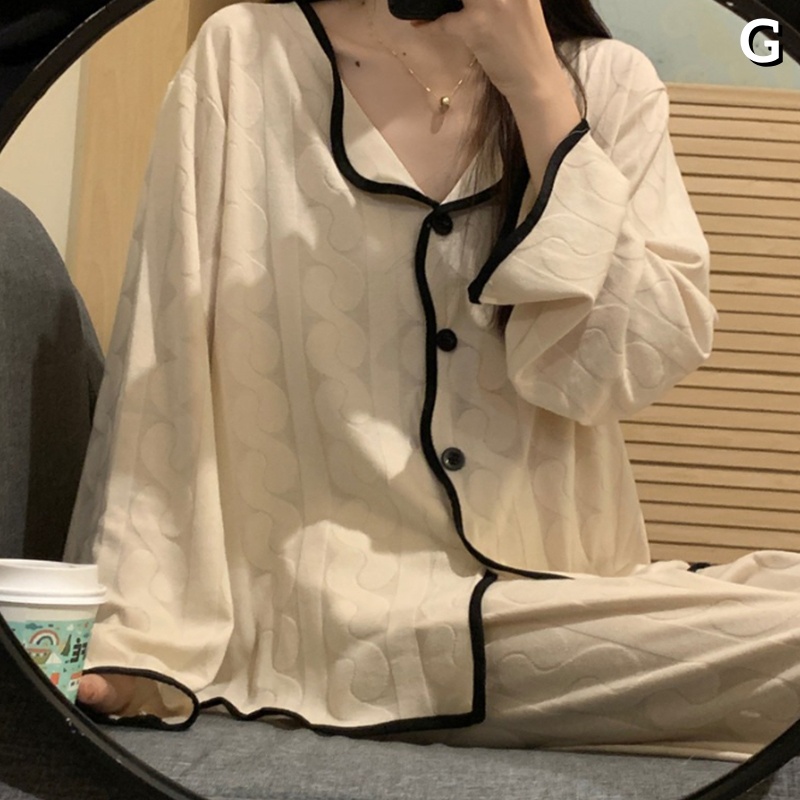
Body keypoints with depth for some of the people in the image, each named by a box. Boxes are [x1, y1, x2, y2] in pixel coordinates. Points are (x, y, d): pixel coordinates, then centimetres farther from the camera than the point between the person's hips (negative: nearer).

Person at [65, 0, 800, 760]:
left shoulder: (610, 86, 8)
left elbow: (618, 371, -5)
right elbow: (164, 373, -1)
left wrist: (537, 88, -10)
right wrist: (133, 634, -9)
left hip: (562, 595, 4)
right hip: (342, 603, -4)